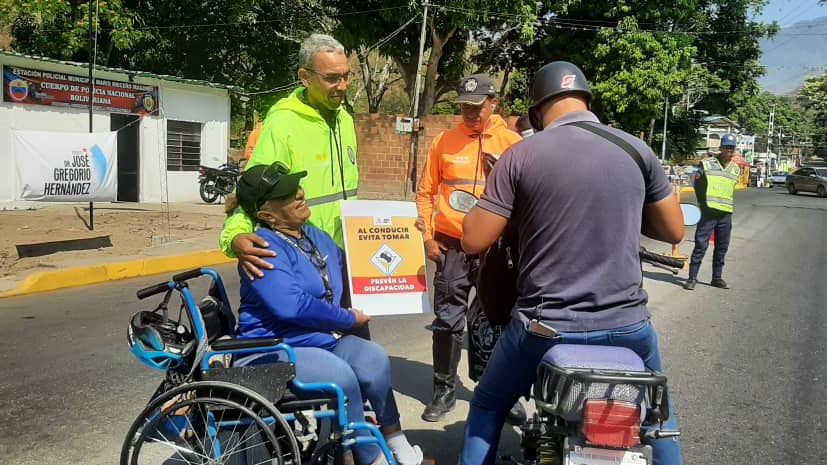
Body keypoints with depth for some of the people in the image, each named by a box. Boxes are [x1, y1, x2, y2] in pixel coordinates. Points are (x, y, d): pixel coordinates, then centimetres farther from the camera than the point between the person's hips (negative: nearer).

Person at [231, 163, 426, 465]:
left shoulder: (317, 237, 10)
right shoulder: (264, 249, -15)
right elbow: (292, 306, -28)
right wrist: (349, 319, -16)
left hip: (323, 341, 7)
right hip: (274, 350, -7)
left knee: (372, 358, -18)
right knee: (339, 376, -29)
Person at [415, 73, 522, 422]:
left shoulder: (512, 143, 1)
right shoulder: (444, 141, 4)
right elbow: (426, 192, 6)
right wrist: (428, 236, -1)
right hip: (451, 245, 1)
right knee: (447, 320, 4)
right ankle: (444, 390, 18)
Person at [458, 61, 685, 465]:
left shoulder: (520, 156, -7)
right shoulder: (636, 149, 1)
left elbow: (473, 240, -6)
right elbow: (674, 231, 9)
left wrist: (490, 197, 13)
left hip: (545, 326, -2)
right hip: (626, 325, 3)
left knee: (487, 406, 25)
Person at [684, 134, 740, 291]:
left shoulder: (736, 169, 9)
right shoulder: (707, 164, -3)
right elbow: (698, 184, 6)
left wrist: (727, 205, 14)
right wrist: (703, 203, 7)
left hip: (726, 214, 4)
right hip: (708, 213, -4)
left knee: (722, 247, 10)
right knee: (701, 245, -6)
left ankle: (717, 277, 21)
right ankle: (692, 278, 0)